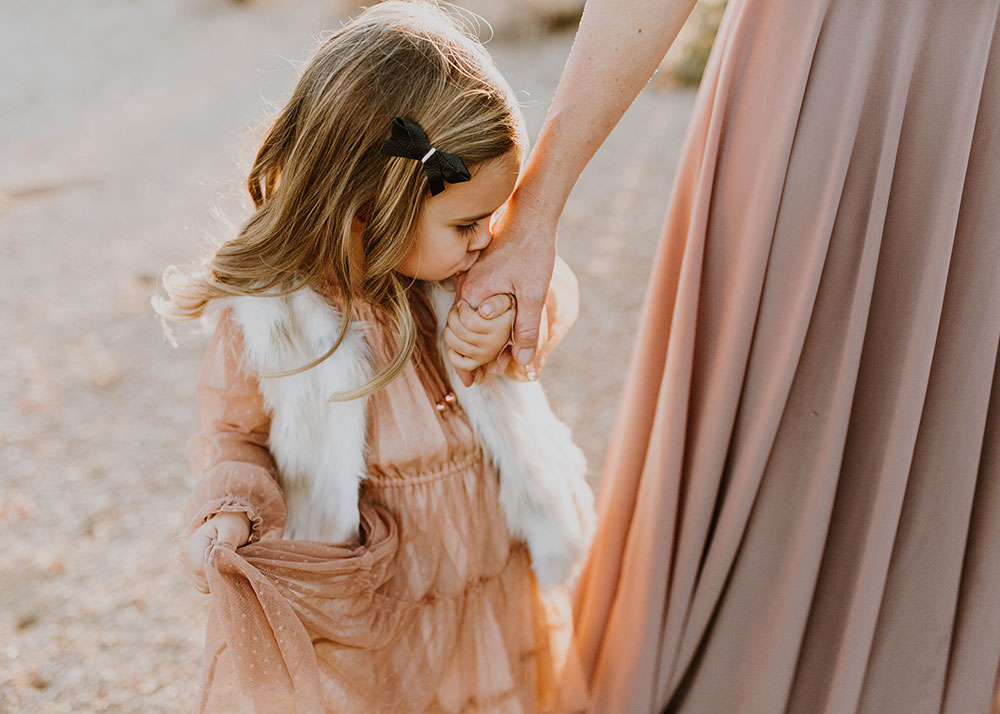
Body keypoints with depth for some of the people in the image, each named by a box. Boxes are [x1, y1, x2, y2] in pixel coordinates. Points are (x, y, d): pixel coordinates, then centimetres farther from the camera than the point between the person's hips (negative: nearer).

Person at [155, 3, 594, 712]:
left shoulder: (465, 265, -13)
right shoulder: (266, 319, -22)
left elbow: (558, 288, 4)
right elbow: (236, 432, -6)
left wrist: (519, 317, -19)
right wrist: (231, 506, -26)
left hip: (495, 567, 4)